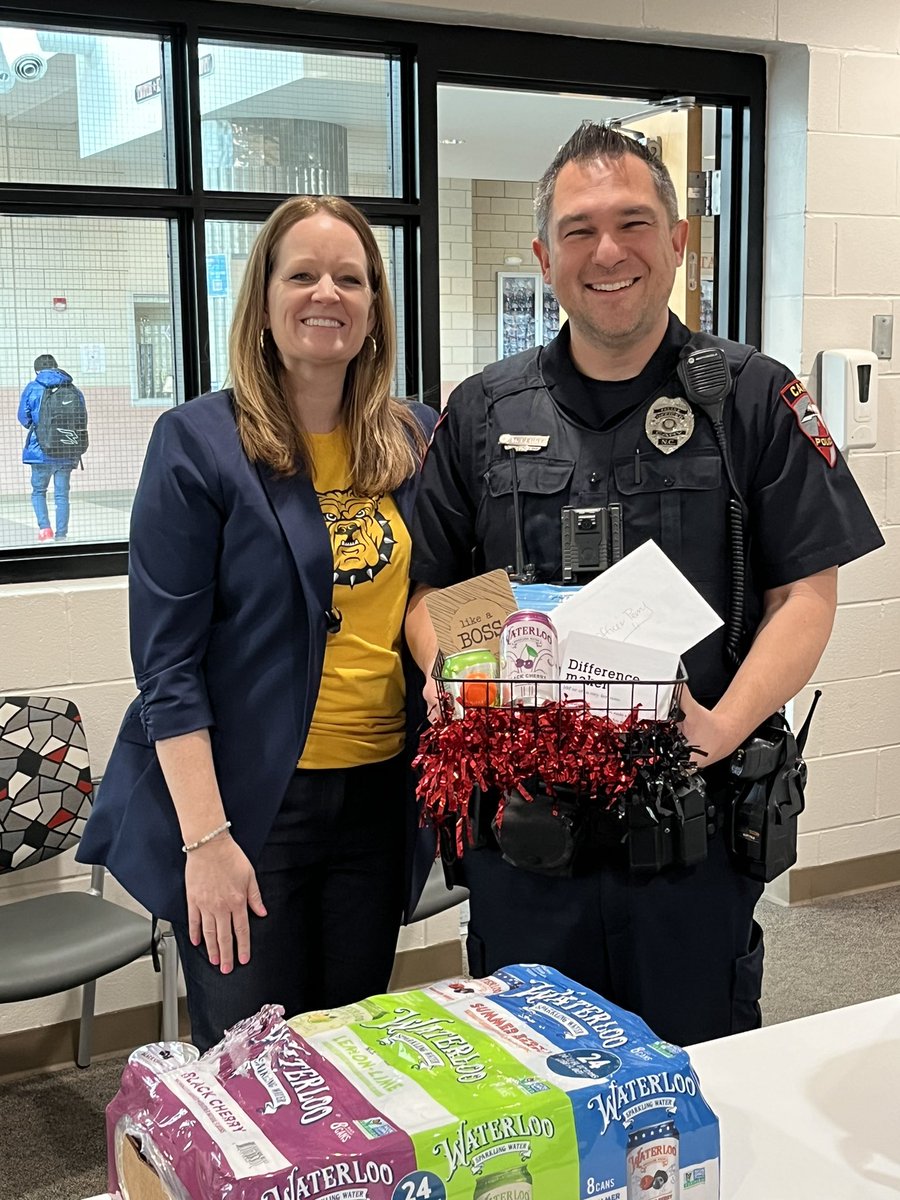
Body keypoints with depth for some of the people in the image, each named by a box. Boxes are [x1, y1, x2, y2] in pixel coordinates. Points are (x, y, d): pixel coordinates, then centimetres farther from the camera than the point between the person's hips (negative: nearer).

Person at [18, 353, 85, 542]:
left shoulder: (32, 388, -2)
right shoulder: (74, 390, 3)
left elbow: (23, 418, 4)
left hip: (41, 450, -2)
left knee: (38, 491, 13)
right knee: (62, 494, 9)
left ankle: (44, 527, -6)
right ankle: (61, 534, 7)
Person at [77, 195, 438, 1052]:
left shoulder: (415, 440, 6)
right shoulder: (198, 443, -8)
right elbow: (167, 660, -11)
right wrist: (206, 839, -16)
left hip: (379, 790, 5)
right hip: (246, 800, -4)